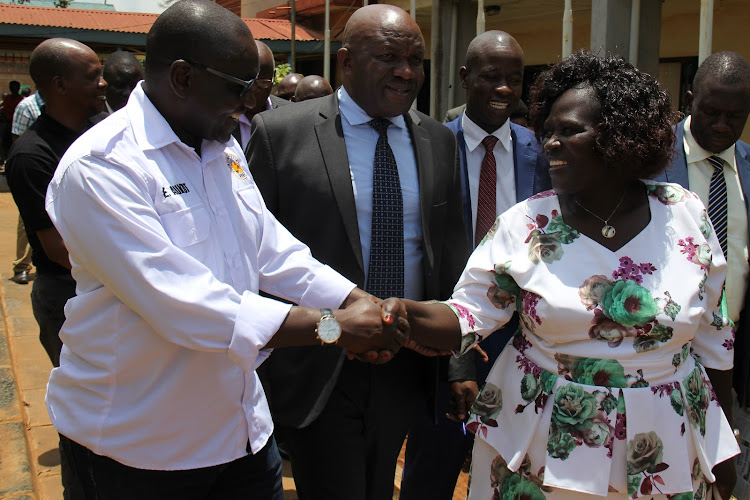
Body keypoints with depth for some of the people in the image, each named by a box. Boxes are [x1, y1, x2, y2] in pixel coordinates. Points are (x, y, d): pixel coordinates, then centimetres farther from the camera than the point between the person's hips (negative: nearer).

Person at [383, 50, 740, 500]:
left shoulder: (687, 215, -4)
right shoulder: (524, 224, -8)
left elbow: (713, 337, 3)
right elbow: (468, 315, -12)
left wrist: (722, 448, 7)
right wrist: (407, 315, -33)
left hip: (663, 452, 1)